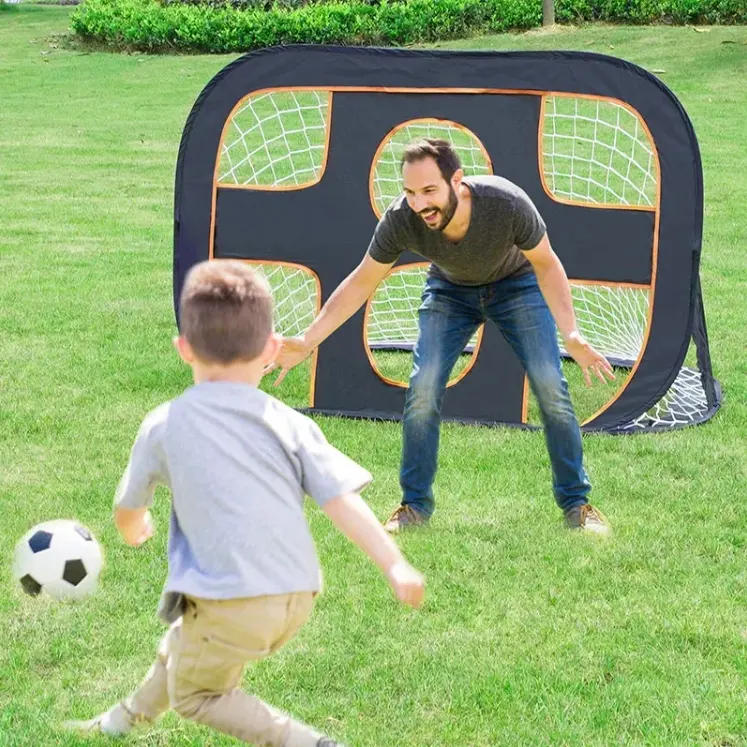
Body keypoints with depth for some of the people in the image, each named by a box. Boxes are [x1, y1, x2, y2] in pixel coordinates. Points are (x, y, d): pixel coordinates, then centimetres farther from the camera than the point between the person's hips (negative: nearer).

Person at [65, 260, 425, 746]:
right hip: (297, 600, 5)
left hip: (230, 600, -5)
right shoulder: (292, 426, 3)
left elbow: (128, 511, 16)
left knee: (194, 693, 21)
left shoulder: (165, 426, 1)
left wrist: (133, 531, 39)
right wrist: (396, 566, -8)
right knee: (185, 638, 31)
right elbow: (342, 501, -6)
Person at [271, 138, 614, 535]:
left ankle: (576, 503, 4)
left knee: (550, 386, -12)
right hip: (450, 290, 1)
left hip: (516, 283, -1)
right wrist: (307, 341, -24)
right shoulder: (400, 220, -34)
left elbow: (546, 265, -22)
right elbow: (360, 283, -18)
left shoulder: (508, 203, -39)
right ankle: (415, 505, 4)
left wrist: (571, 334, -34)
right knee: (422, 389, -13)